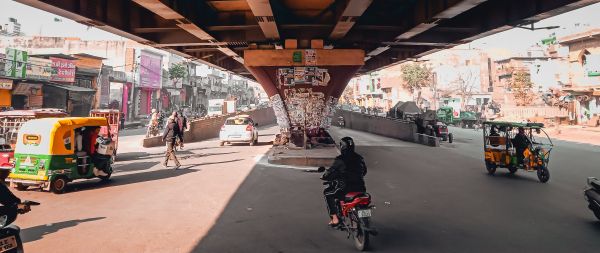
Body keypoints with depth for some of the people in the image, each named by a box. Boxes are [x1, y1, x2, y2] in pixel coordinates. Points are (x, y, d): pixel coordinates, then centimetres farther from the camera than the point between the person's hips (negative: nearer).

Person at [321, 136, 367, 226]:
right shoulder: (359, 158, 8)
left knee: (327, 193, 18)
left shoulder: (340, 159, -11)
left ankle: (334, 218, 6)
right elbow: (364, 171, 21)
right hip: (360, 187, 6)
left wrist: (324, 177, 13)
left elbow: (331, 171, -8)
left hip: (344, 187, -6)